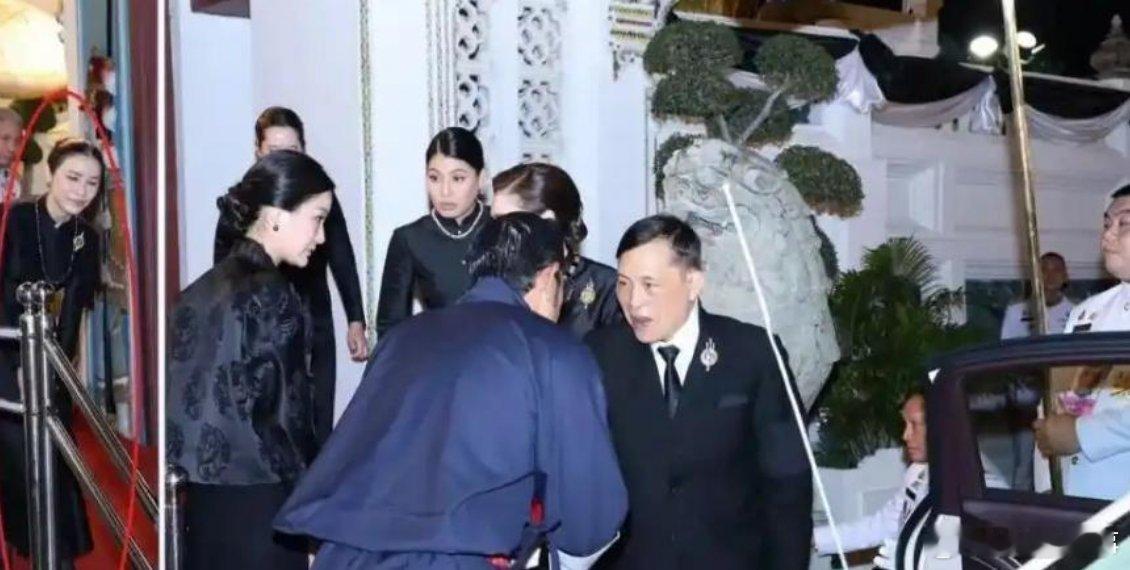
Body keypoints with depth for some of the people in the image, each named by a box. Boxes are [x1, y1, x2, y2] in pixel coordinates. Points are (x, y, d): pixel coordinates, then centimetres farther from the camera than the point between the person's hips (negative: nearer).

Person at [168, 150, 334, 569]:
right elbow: (285, 417, -15)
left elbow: (199, 400, 10)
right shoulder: (270, 297, -14)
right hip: (258, 508, -8)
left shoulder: (205, 289, 8)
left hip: (205, 500, 8)